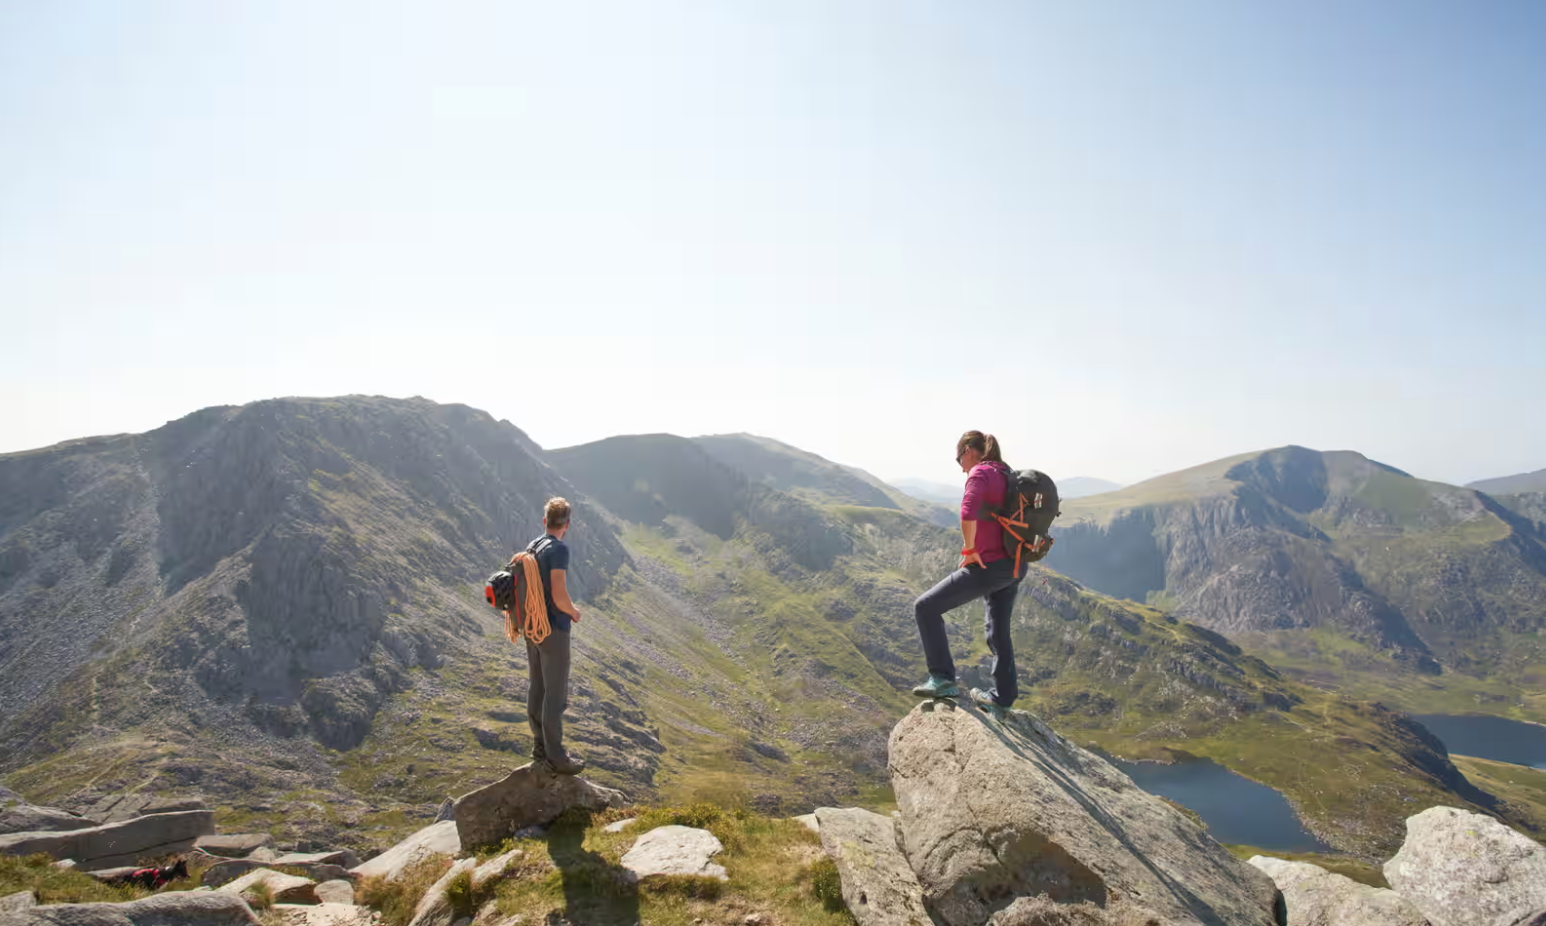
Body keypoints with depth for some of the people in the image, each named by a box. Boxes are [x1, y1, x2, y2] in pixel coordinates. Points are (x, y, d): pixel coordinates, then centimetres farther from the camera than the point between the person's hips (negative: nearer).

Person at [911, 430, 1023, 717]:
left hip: (987, 567, -9)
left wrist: (970, 549, -19)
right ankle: (1001, 698, 32)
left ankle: (943, 679, -1)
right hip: (1013, 567, 9)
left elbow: (968, 513, -32)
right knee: (999, 632, 21)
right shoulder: (1008, 475, 14)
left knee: (926, 607, -1)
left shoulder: (980, 473, -13)